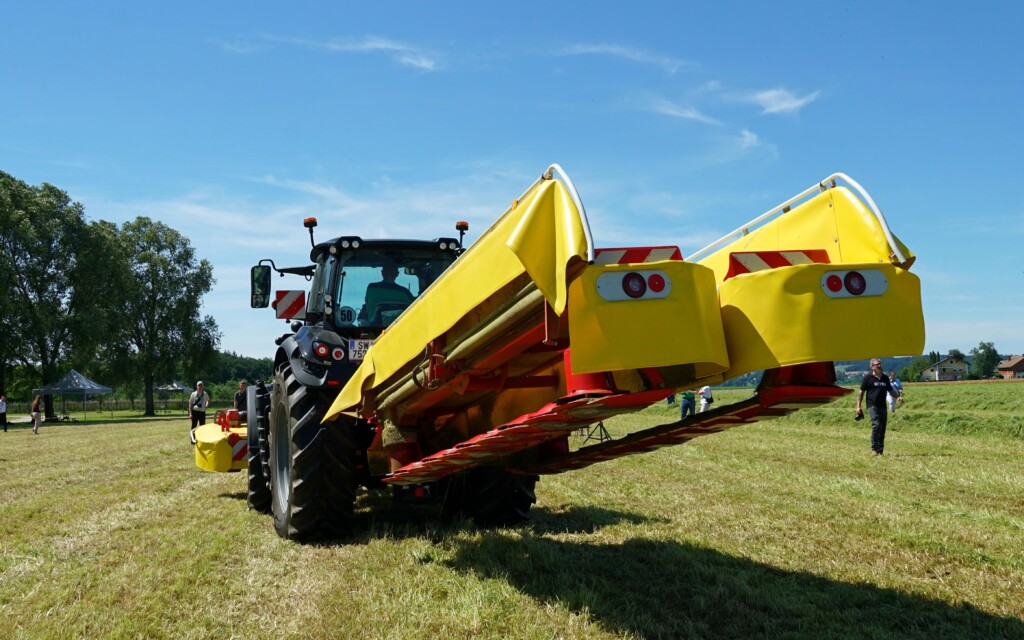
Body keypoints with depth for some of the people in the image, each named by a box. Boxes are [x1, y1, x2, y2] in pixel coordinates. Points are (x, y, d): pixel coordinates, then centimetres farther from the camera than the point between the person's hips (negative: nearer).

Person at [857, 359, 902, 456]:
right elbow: (861, 392, 1)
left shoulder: (885, 378, 15)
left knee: (882, 429, 4)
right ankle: (874, 448, -11)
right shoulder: (868, 378, 0)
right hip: (872, 406, -6)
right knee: (876, 425, -22)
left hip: (883, 407, 6)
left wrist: (898, 396, 5)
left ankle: (880, 451, 13)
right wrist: (858, 406, -4)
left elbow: (890, 390, 25)